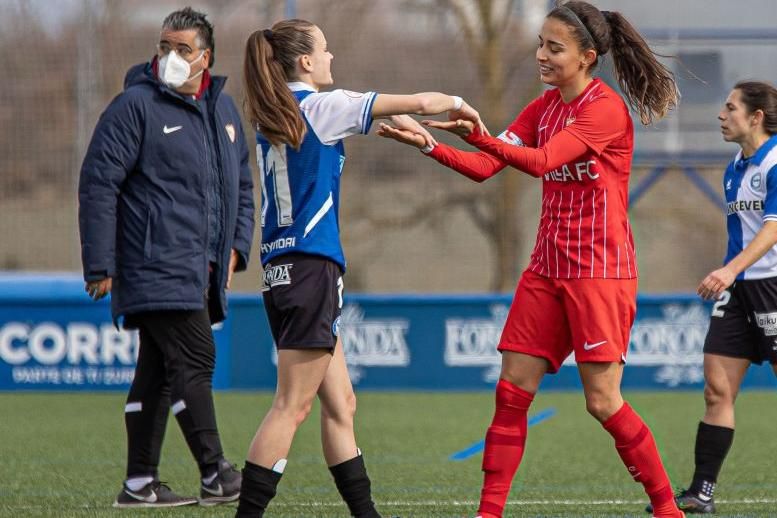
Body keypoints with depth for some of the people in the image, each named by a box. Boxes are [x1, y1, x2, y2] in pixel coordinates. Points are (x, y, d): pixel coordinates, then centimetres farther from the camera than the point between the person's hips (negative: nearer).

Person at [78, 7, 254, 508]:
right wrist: (100, 266, -13)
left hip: (204, 273, 7)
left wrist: (237, 246, 11)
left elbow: (242, 184, 25)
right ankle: (215, 475, -10)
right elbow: (98, 184, -10)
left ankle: (140, 482, 14)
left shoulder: (223, 108, 14)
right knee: (194, 360, -12)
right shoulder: (136, 106, -8)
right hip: (158, 270, -7)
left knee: (159, 370, 10)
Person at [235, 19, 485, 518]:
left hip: (284, 267, 9)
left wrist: (395, 118, 27)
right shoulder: (320, 107, -10)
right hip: (310, 266, -9)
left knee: (340, 403, 12)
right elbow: (419, 103, -6)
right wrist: (456, 103, 12)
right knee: (292, 405, -8)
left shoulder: (274, 115, 12)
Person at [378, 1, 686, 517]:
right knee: (512, 391, 1)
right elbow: (486, 166, 5)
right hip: (548, 270, 7)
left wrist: (480, 135, -41)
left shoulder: (606, 109, -14)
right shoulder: (544, 108, 11)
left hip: (601, 271, -7)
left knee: (603, 401, -7)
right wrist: (432, 146, -11)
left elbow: (542, 160, -27)